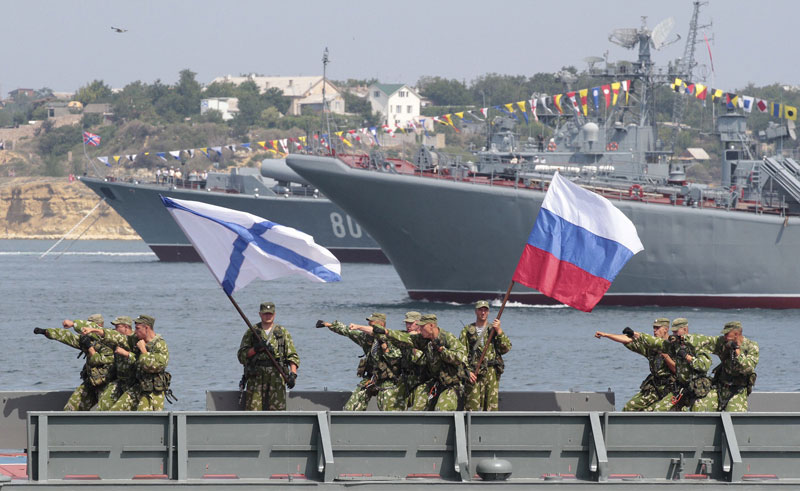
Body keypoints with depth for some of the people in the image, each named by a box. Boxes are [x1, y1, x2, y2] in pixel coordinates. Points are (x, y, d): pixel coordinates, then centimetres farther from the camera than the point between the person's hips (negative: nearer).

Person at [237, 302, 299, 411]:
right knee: (252, 411, -8)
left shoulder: (283, 332, 13)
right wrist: (256, 349, -12)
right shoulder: (251, 332, 12)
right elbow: (241, 355, 6)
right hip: (256, 377, 0)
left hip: (277, 377, 0)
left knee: (277, 410, -7)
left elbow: (292, 356, 9)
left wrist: (293, 374, -7)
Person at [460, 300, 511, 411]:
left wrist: (499, 331, -8)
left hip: (492, 373, 2)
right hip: (474, 373, -2)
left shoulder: (494, 330, 15)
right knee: (472, 406, -9)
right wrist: (467, 371, -8)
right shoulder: (467, 331, 11)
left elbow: (506, 348, 3)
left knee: (492, 406, 0)